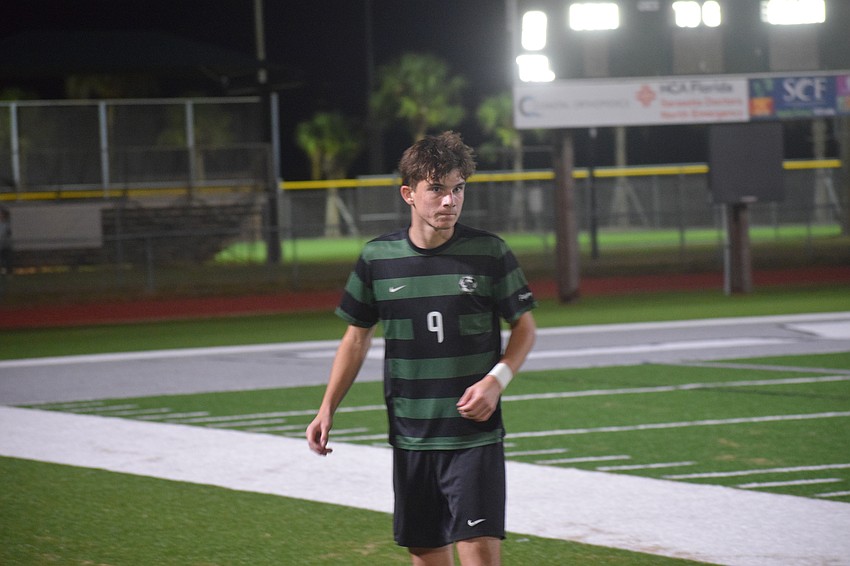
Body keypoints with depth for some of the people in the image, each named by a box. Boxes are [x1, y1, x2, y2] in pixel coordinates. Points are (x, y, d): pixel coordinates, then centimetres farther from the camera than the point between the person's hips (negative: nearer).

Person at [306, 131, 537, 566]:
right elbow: (357, 337, 11)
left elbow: (525, 326, 5)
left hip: (475, 435, -3)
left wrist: (497, 379, -12)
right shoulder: (377, 257, 1)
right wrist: (327, 409, 4)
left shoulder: (489, 252, -4)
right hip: (410, 437, 3)